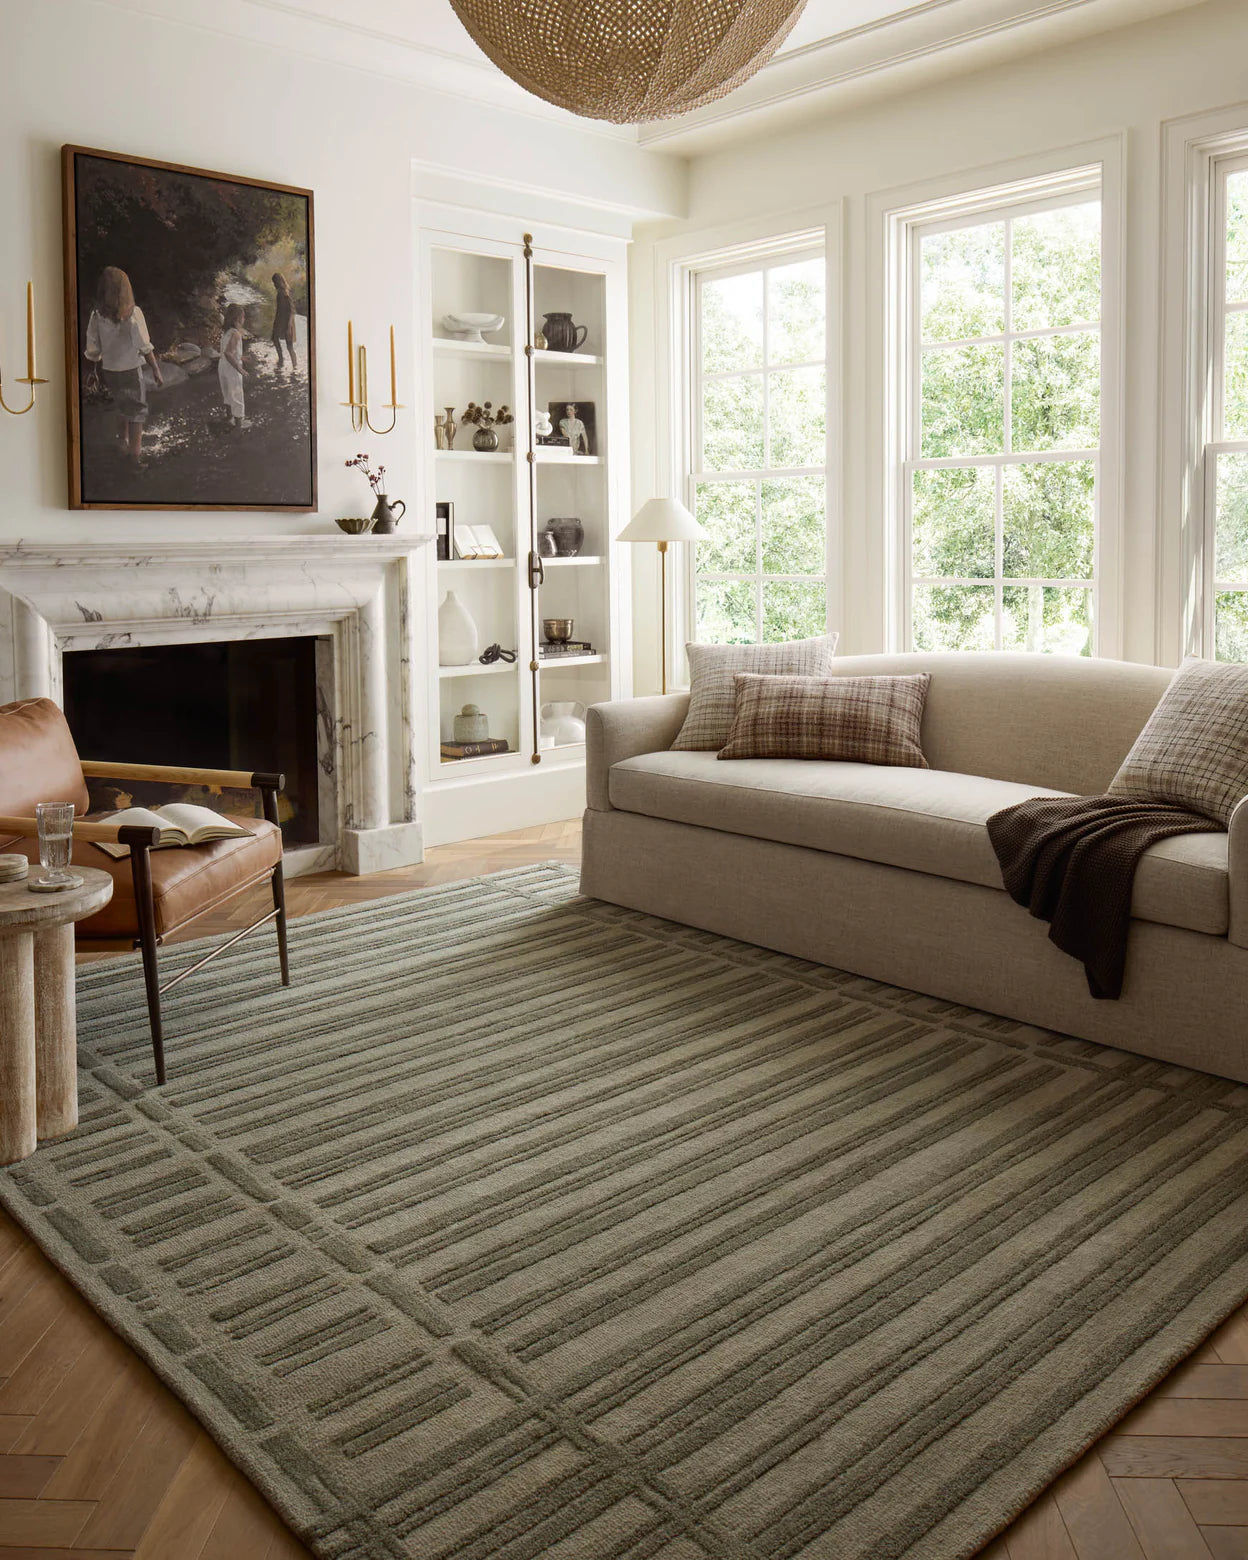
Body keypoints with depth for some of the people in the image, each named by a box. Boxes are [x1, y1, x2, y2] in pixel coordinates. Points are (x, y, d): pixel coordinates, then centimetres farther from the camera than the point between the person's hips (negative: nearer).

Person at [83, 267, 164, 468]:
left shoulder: (97, 315, -4)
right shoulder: (133, 313, -14)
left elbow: (92, 349, 2)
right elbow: (145, 346, -13)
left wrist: (93, 371, 15)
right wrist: (156, 369, -4)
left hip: (109, 371, 4)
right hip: (131, 370, -4)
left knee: (122, 407, 26)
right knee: (137, 411, 7)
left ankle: (123, 440, 38)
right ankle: (135, 454, 5)